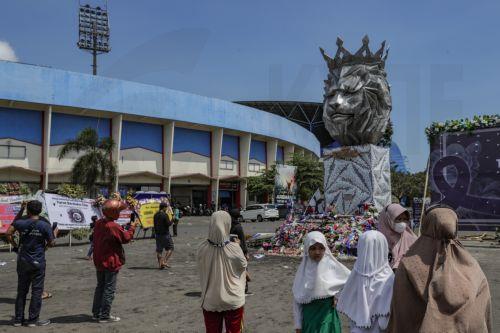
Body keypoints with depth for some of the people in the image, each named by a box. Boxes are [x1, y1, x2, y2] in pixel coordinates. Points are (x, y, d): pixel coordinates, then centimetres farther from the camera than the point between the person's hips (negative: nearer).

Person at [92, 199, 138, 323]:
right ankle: (104, 316, 7)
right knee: (109, 289, 2)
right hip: (111, 262, -8)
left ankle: (96, 313, 26)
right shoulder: (114, 227, -23)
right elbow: (126, 238, -12)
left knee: (100, 286, 18)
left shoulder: (98, 223, 2)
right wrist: (132, 227, 3)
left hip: (99, 261, 8)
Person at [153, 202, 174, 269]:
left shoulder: (155, 215, 10)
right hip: (165, 234, -7)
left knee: (159, 250, 9)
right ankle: (164, 261, -7)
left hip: (157, 234, 7)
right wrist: (172, 219, 0)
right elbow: (168, 224, -15)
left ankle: (160, 264, 11)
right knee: (170, 248, 4)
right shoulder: (165, 215, -14)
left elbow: (155, 224, 15)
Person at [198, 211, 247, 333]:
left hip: (210, 301, 2)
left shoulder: (203, 248, -14)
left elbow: (202, 269, 3)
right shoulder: (234, 248, -20)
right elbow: (243, 265, -3)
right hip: (233, 300, -2)